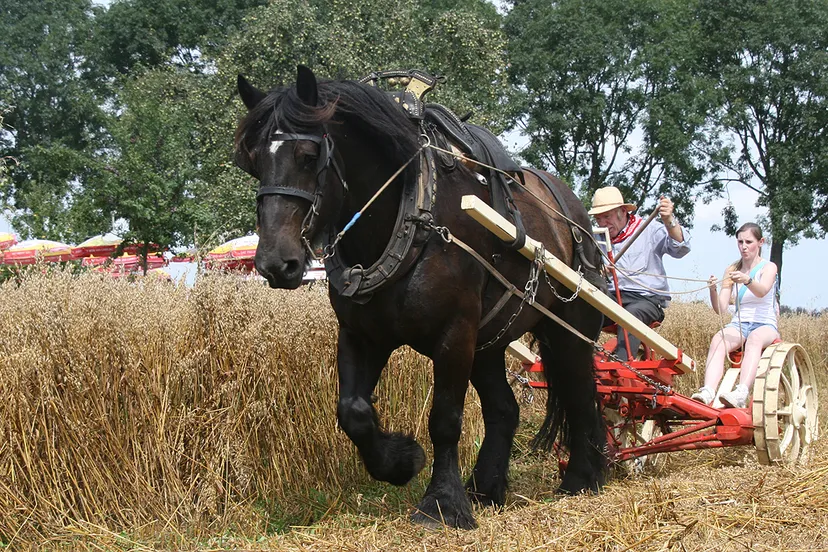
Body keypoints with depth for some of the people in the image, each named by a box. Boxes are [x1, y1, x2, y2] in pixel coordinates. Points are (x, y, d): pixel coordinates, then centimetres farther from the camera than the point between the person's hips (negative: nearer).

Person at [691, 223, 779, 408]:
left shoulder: (768, 267, 1)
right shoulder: (732, 270, 12)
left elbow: (762, 291, -23)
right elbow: (721, 308, 1)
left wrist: (747, 280, -45)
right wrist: (713, 290, -21)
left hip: (765, 325, -3)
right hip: (738, 325, 3)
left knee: (754, 338, -39)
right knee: (718, 339, -32)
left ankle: (741, 393, -58)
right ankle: (707, 392, -53)